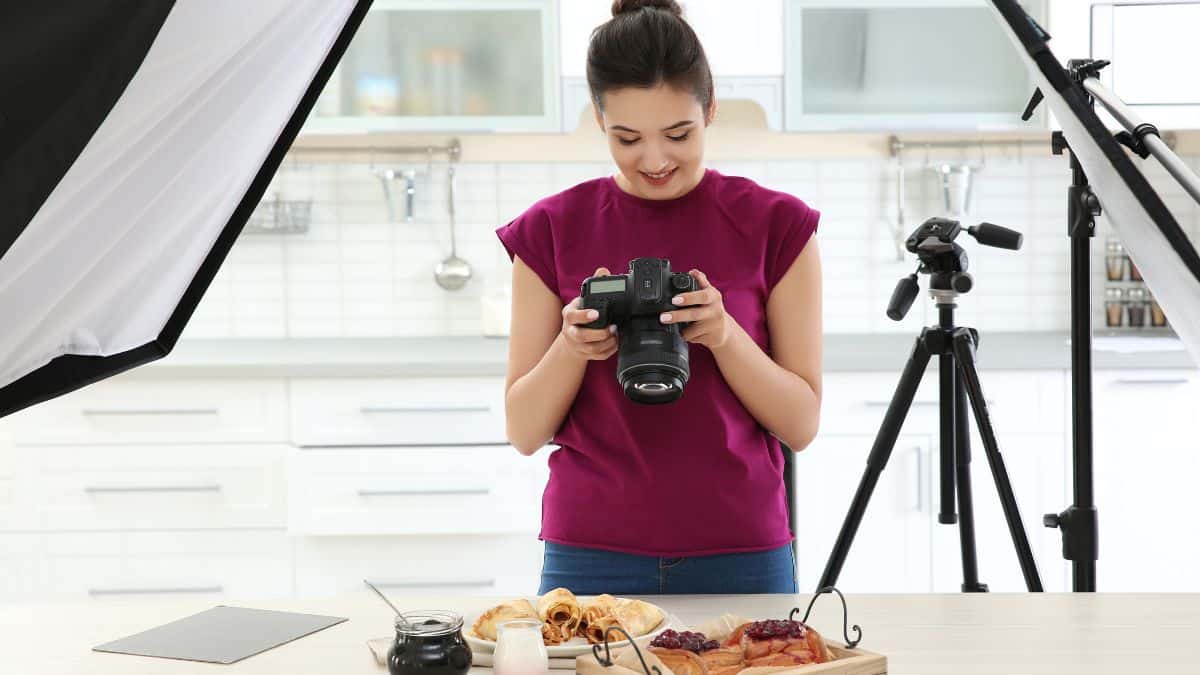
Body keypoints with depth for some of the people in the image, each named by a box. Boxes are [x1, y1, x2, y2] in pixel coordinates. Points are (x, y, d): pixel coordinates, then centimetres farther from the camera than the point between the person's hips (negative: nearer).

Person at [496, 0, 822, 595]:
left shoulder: (775, 226, -1)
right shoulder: (551, 230, 1)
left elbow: (801, 423, -2)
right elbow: (524, 432, 1)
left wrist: (725, 334, -19)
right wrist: (572, 346, -18)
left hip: (740, 555, 0)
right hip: (590, 556, 1)